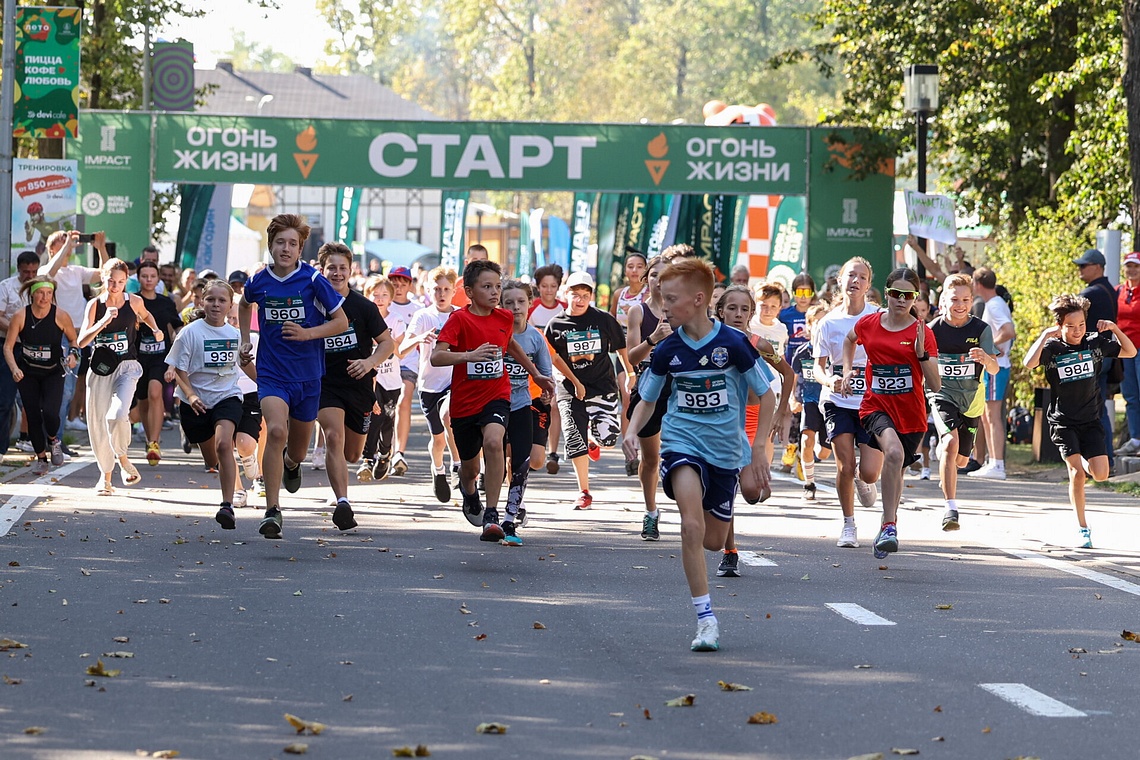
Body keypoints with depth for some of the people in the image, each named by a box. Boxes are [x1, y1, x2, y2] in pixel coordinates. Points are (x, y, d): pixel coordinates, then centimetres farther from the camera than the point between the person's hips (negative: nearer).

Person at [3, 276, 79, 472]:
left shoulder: (60, 316, -12)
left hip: (53, 372, -1)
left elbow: (73, 339, 4)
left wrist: (73, 354, -16)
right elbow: (8, 346, -9)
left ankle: (53, 440, 14)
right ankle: (40, 456, 23)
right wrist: (14, 369, -24)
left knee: (50, 412, -19)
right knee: (33, 416, 2)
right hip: (27, 373, 1)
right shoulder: (20, 317, -12)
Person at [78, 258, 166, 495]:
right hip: (100, 368, 2)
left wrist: (156, 329, 6)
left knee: (117, 415, -25)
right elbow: (82, 341, -11)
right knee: (98, 422, 4)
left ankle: (123, 459, 1)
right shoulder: (95, 305, -3)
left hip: (126, 366, -2)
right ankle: (106, 476, 21)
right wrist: (104, 321, -22)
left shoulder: (134, 302, 0)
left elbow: (145, 315, 25)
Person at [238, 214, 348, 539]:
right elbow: (244, 304, 24)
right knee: (276, 430, -26)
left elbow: (341, 322, -3)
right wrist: (245, 341, 15)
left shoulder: (313, 280, -9)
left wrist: (308, 333, -17)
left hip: (308, 376, 0)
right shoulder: (259, 282, -2)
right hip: (272, 373, 0)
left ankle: (291, 463, 54)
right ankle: (272, 510, -23)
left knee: (297, 450, 13)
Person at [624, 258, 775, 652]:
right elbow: (647, 400, 10)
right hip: (682, 442, 0)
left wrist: (757, 450, -7)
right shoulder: (667, 350, -3)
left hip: (726, 450, 0)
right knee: (692, 526, -23)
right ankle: (706, 619, -19)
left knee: (713, 541, 10)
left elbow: (767, 395, -3)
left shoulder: (733, 343, -12)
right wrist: (632, 431, -10)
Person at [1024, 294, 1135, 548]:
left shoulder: (1095, 343, 0)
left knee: (1100, 474, -8)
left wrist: (1114, 329, -8)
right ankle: (1083, 529, -4)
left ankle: (1082, 463, 28)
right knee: (1076, 472, -14)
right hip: (1062, 420, -3)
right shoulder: (1052, 348, -9)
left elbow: (1130, 352, 6)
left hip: (1090, 420, 3)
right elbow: (1029, 364, -27)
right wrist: (1045, 335, -27)